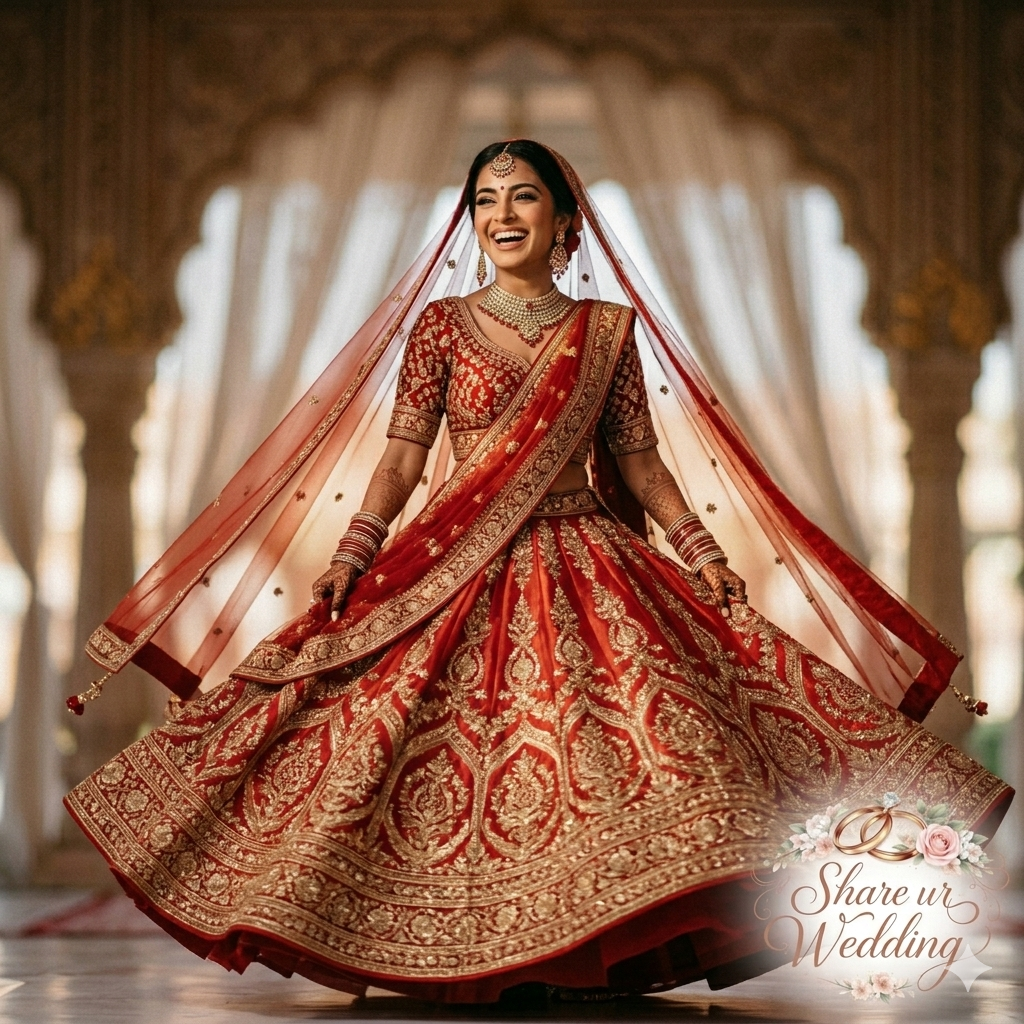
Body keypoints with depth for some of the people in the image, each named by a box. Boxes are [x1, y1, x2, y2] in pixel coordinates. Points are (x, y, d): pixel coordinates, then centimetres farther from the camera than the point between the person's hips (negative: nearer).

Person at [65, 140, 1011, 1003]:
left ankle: (622, 952, -4)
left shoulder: (608, 330, 8)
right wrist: (353, 556, -9)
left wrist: (703, 553, 2)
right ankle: (461, 957, 4)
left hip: (588, 563, 1)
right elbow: (403, 454, 2)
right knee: (454, 757, -7)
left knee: (627, 739, -12)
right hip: (461, 572, -1)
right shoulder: (443, 326, 5)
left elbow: (639, 461, 10)